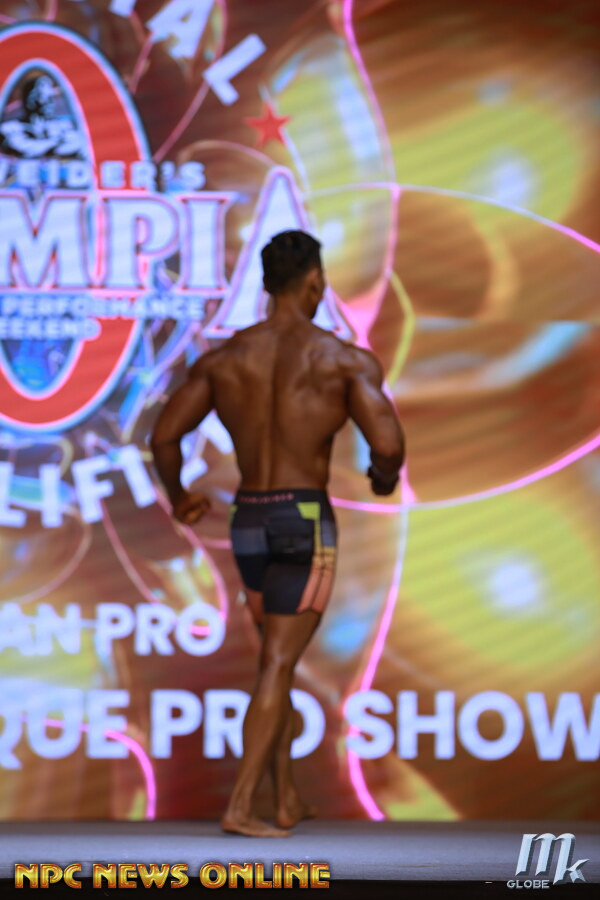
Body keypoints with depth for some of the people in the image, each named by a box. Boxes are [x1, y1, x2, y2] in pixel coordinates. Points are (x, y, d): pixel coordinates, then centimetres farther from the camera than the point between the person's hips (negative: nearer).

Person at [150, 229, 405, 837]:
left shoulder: (222, 359, 5)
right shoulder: (345, 360, -7)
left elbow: (163, 435, 4)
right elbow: (388, 445, -16)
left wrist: (177, 496, 22)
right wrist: (384, 477, 8)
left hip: (247, 521, 5)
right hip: (306, 521, -5)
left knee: (277, 659, 19)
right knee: (277, 666, -4)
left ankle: (287, 801, 23)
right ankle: (240, 806, -10)